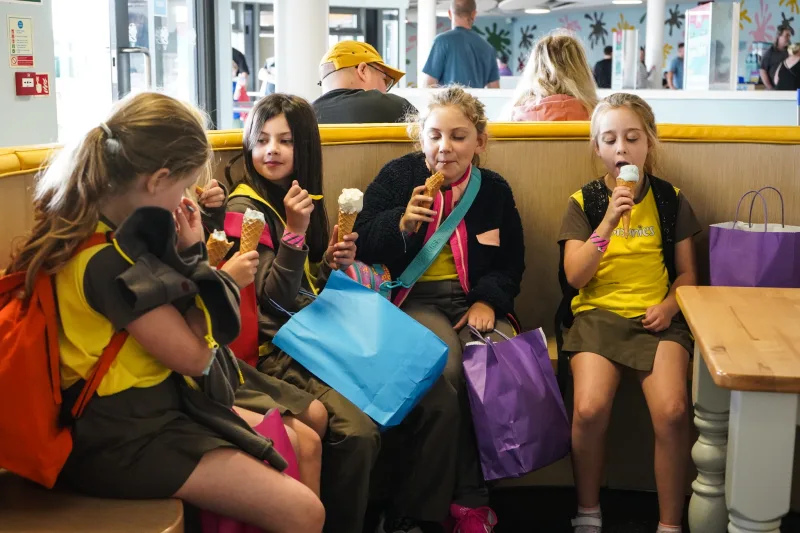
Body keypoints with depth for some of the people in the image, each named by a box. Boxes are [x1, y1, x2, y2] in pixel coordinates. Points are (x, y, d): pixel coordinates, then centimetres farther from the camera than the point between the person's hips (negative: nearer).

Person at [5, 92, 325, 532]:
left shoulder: (103, 227, 2)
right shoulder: (109, 262, -26)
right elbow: (194, 356, -17)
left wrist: (186, 254, -3)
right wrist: (192, 257, -7)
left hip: (152, 404, 10)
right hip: (127, 438, -10)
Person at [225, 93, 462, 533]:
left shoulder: (305, 199, 15)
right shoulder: (245, 208, -5)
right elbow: (276, 300, -13)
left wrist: (332, 264, 0)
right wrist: (294, 231, -22)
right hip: (281, 348, -7)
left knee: (440, 400, -9)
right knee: (357, 429, -32)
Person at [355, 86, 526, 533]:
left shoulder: (495, 189, 11)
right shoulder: (397, 177, 4)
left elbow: (511, 263, 16)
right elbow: (363, 247, 0)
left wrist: (488, 300, -3)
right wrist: (402, 222, -18)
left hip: (475, 300, 3)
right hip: (416, 298, -2)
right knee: (448, 366, -33)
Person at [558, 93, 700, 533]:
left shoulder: (670, 200, 10)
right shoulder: (583, 202, 6)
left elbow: (687, 272, 15)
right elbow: (575, 276, -3)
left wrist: (670, 305, -6)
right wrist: (609, 222, -13)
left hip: (656, 317, 1)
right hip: (598, 313, 0)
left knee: (672, 410, -27)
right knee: (589, 409, -27)